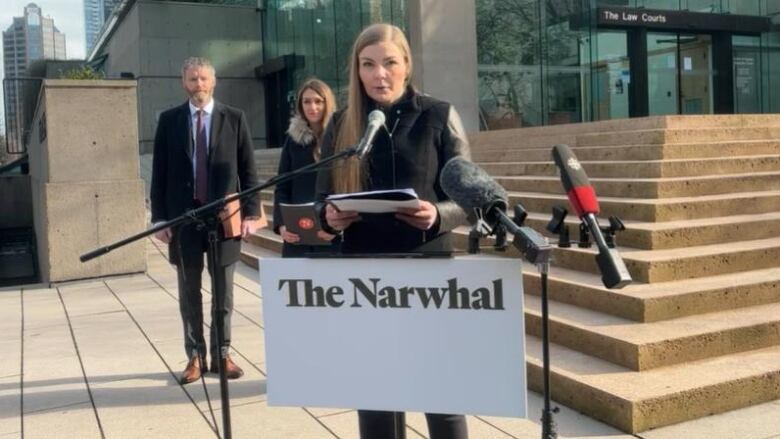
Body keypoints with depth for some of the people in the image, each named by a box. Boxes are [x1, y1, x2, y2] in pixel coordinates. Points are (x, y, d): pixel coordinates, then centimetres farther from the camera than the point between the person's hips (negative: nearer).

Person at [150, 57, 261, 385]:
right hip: (183, 215, 1)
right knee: (189, 292, 8)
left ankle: (220, 354, 19)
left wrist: (250, 212, -5)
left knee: (224, 291, 7)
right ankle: (195, 356, 20)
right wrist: (159, 217, -2)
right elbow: (160, 172, 4)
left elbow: (248, 170, 2)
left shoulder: (234, 118, 3)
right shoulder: (168, 120, 5)